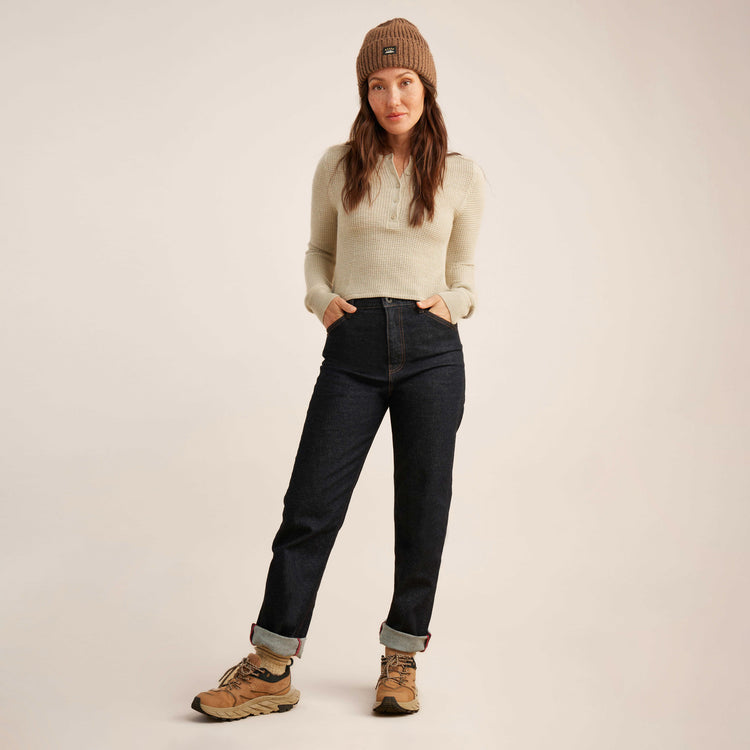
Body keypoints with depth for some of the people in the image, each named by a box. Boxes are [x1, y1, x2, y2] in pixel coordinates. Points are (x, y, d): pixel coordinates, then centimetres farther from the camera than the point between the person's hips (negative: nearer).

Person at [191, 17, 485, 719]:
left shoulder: (461, 175, 7)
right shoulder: (338, 166, 8)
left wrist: (453, 302, -3)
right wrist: (321, 299, 1)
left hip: (431, 351, 0)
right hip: (353, 351, 0)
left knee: (422, 509, 6)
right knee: (310, 504, -1)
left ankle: (401, 659, 24)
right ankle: (270, 669, 11)